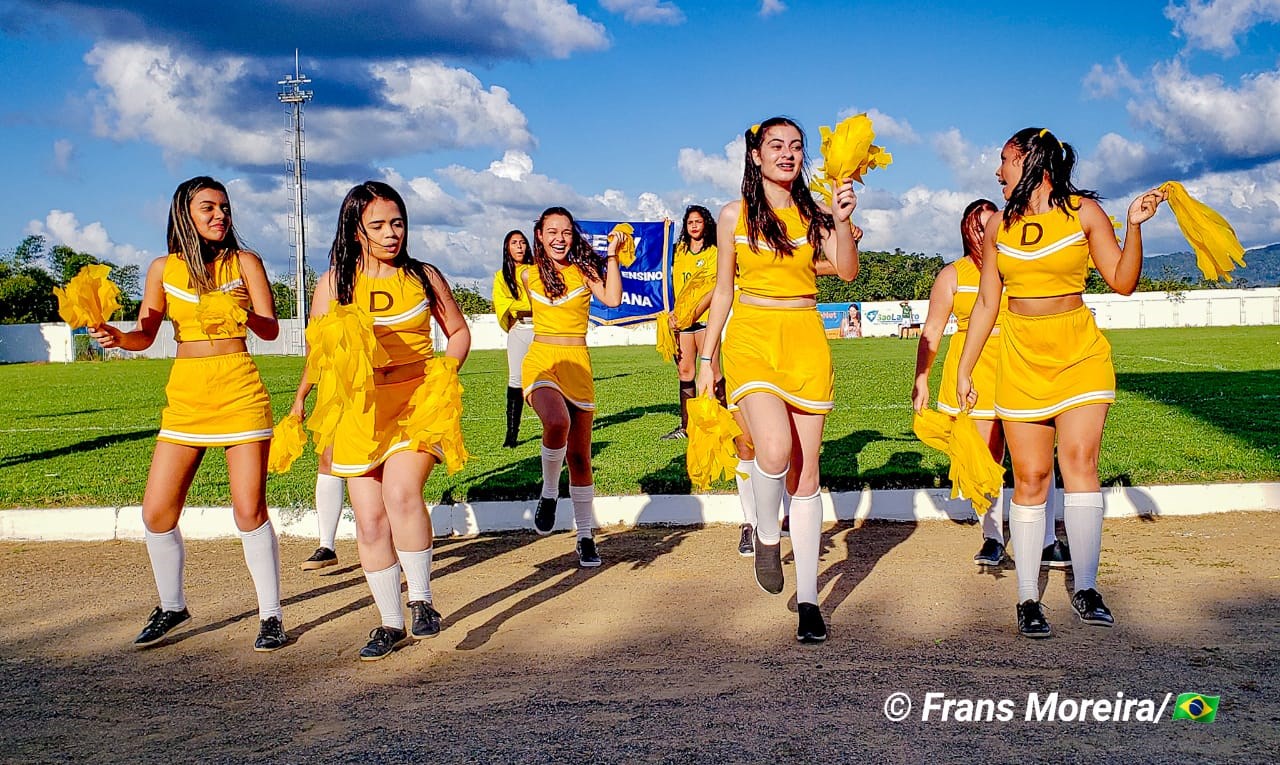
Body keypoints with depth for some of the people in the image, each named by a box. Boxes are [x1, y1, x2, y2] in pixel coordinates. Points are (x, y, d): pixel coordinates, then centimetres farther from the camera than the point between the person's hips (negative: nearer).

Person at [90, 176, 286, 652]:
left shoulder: (245, 262, 2)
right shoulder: (164, 269, 8)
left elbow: (270, 329, -3)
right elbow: (145, 336, 10)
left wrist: (243, 313, -24)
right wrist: (116, 337, -12)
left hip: (239, 390, -3)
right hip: (186, 394, 3)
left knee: (249, 511, -5)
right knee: (156, 513, 2)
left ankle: (271, 616, 8)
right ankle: (172, 607, 24)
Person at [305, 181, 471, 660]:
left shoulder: (424, 276, 5)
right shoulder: (335, 283, 5)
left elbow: (458, 332, 15)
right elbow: (318, 351, 8)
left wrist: (445, 372, -3)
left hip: (418, 400, -2)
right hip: (361, 408, 2)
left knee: (401, 492, -25)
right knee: (369, 518, 1)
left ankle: (422, 602, -9)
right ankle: (390, 624, 17)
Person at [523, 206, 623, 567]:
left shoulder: (584, 270, 4)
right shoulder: (531, 275, 9)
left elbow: (613, 299, -12)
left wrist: (612, 257, -11)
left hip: (578, 364, 1)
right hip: (541, 360, -1)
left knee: (580, 456, 5)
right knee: (557, 422, -35)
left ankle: (585, 537, 17)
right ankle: (548, 492, -9)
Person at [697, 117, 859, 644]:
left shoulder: (814, 213, 7)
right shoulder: (735, 216, 7)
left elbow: (847, 271, -7)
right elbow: (723, 290, 12)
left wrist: (842, 221, -24)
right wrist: (706, 358, 10)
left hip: (806, 339, 2)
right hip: (751, 337, -1)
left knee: (806, 469, 1)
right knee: (775, 450, -26)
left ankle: (807, 597, 9)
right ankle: (766, 536, 6)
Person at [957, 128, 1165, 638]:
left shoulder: (1083, 211, 0)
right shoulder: (1000, 224, 8)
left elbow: (1122, 282, -2)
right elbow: (986, 304, 11)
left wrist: (1134, 226, -15)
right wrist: (964, 371, 10)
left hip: (1080, 351, -2)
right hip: (1021, 357, 2)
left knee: (1080, 461, -13)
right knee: (1030, 476, -2)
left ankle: (1085, 588, -4)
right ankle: (1028, 598, 4)